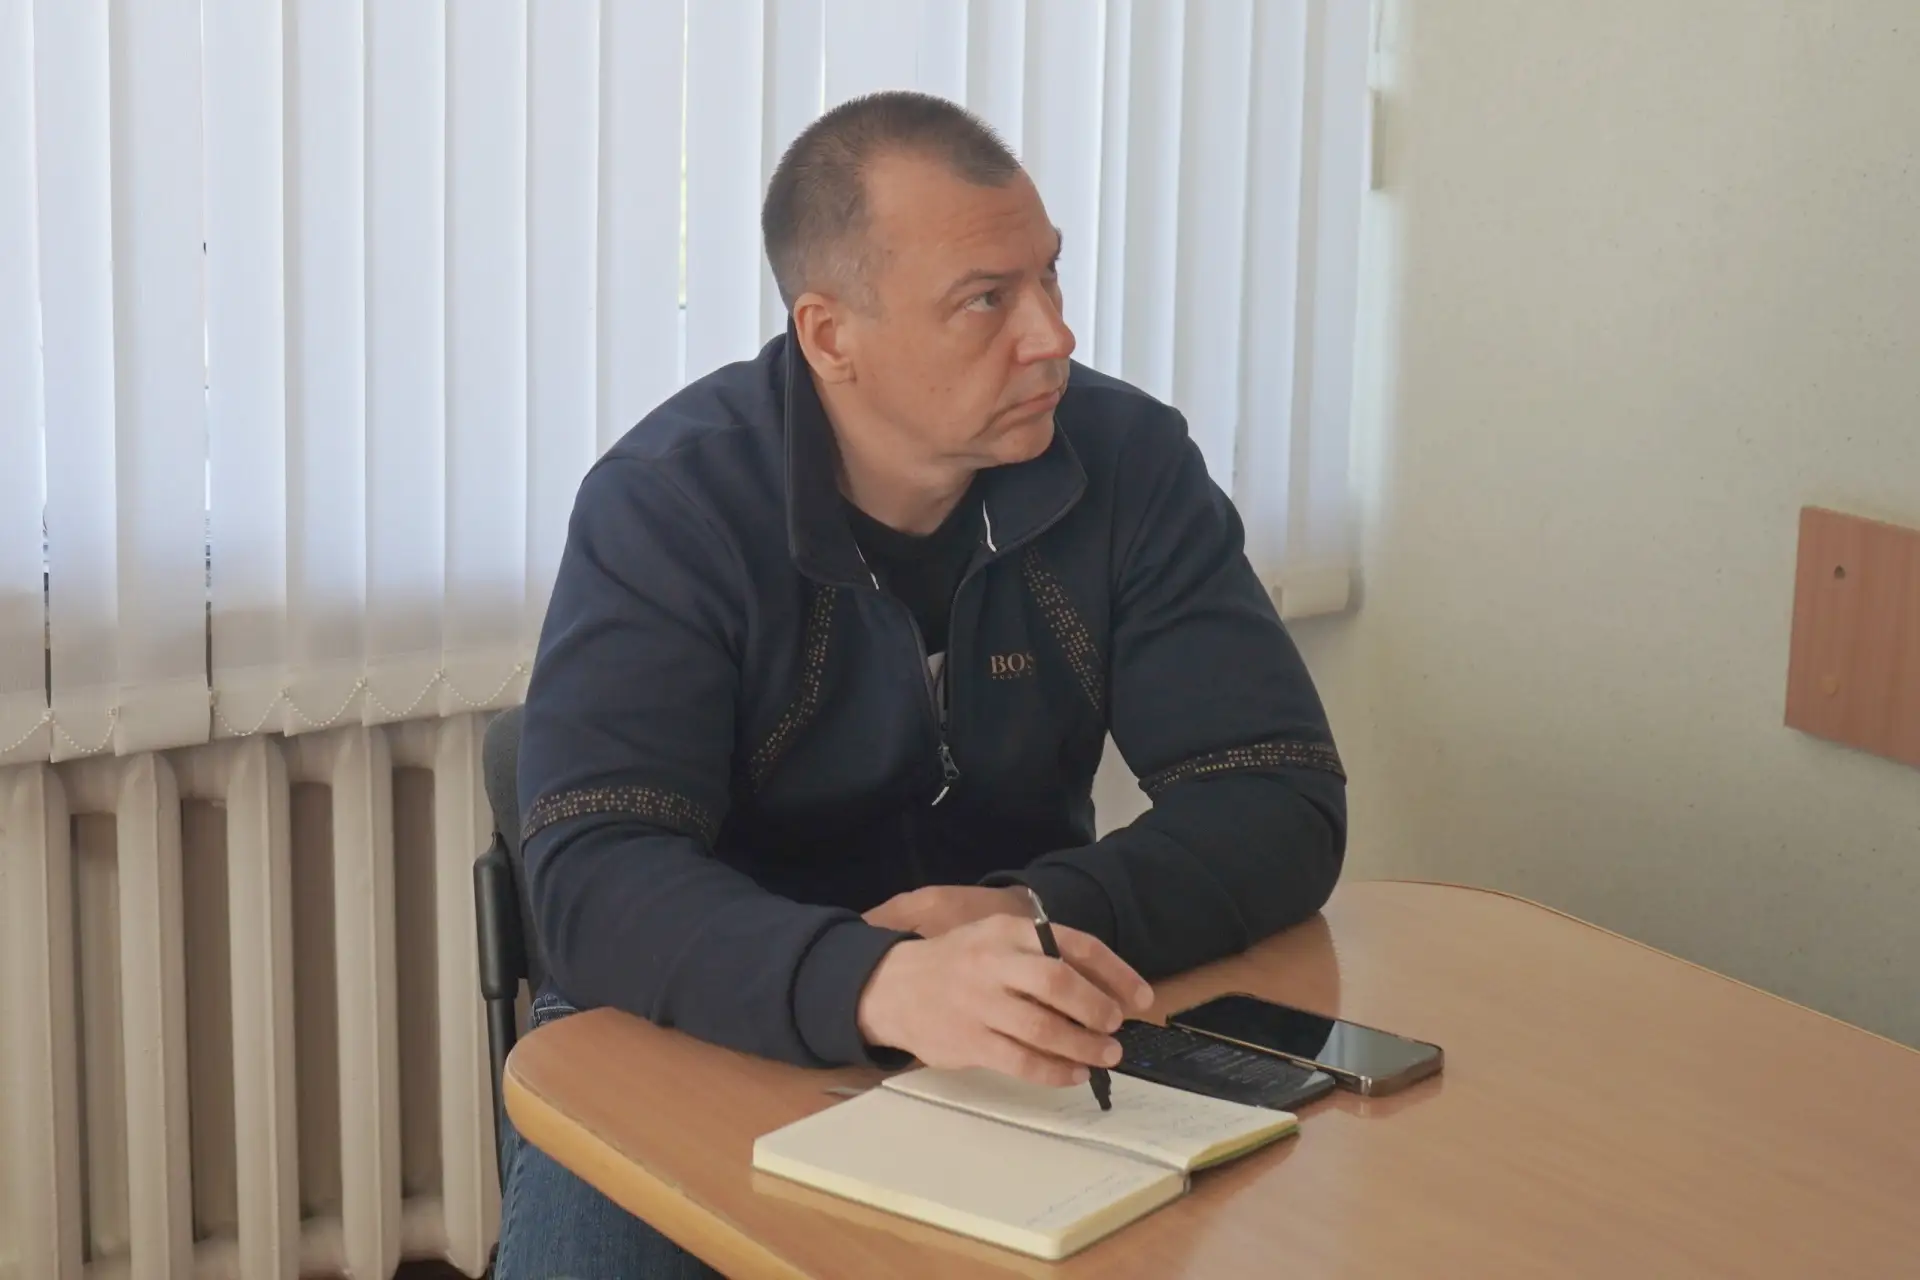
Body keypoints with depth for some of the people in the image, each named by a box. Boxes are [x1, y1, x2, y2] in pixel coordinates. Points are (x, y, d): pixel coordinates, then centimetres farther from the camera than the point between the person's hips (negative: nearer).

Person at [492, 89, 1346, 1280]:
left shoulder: (1134, 464, -7)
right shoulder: (667, 503, -16)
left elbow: (1280, 805, -8)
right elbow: (599, 879, -26)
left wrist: (1048, 916, -28)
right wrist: (875, 984, -45)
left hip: (1027, 1056, 3)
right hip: (705, 1051, -2)